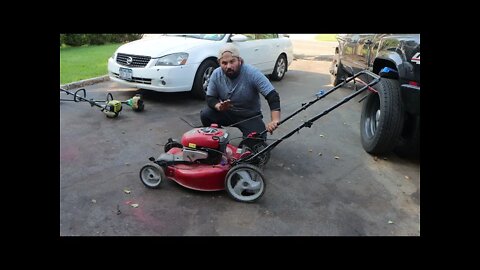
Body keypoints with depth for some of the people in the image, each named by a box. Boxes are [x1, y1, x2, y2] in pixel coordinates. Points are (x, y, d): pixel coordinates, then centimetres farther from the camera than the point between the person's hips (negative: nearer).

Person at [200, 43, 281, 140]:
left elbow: (272, 96, -28)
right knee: (205, 114, -22)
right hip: (226, 113, 3)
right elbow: (210, 98, -4)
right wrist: (219, 106, -28)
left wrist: (275, 121, -41)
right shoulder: (216, 74, -11)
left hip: (250, 116, -3)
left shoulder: (253, 73, -24)